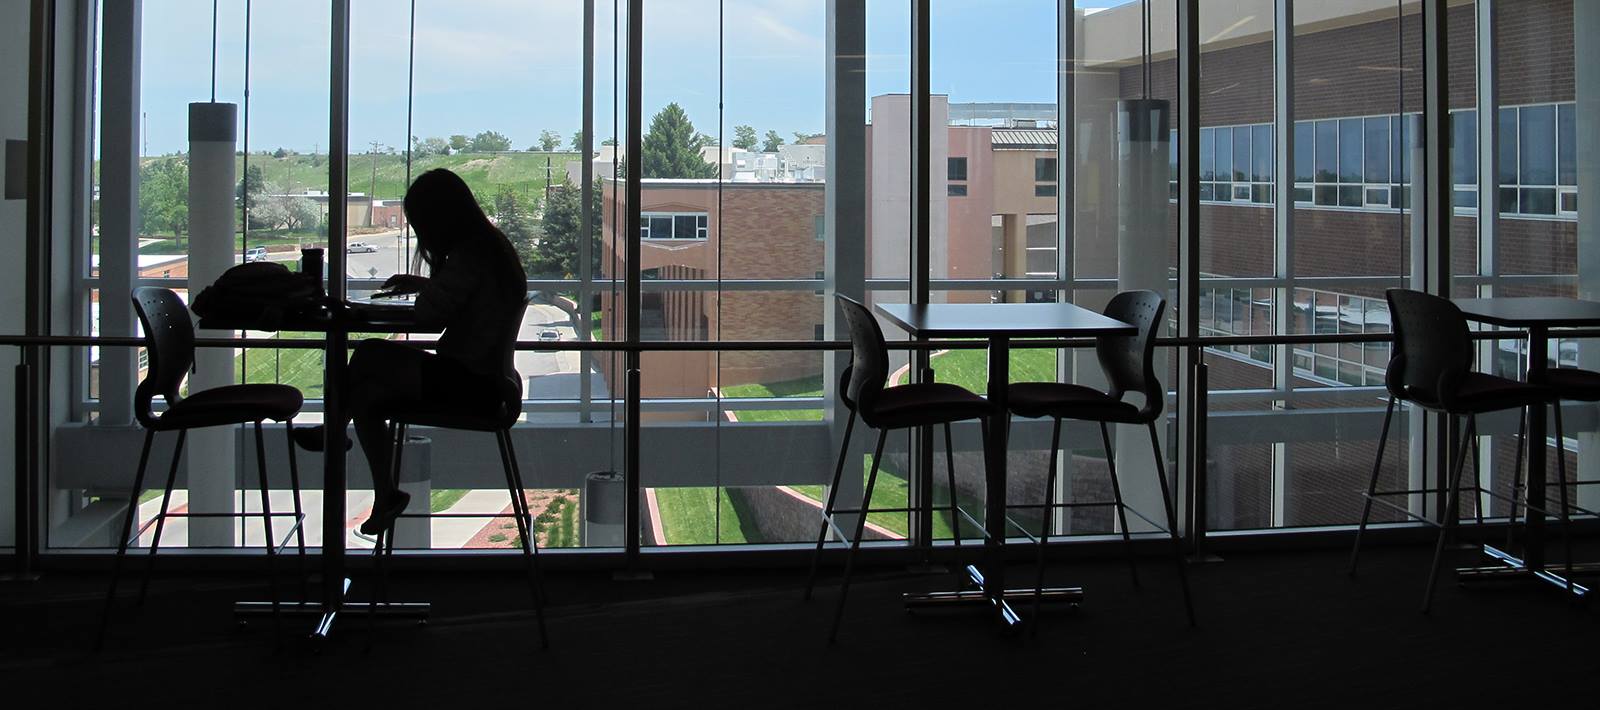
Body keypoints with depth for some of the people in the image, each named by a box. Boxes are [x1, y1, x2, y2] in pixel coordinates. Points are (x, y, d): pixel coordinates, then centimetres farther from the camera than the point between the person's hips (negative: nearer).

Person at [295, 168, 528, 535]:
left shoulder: (469, 255, -17)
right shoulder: (489, 245, 13)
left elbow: (430, 315, -17)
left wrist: (421, 287, 4)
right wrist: (422, 285, 17)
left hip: (473, 385, -10)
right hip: (487, 381, 10)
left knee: (369, 356, -6)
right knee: (367, 395, 7)